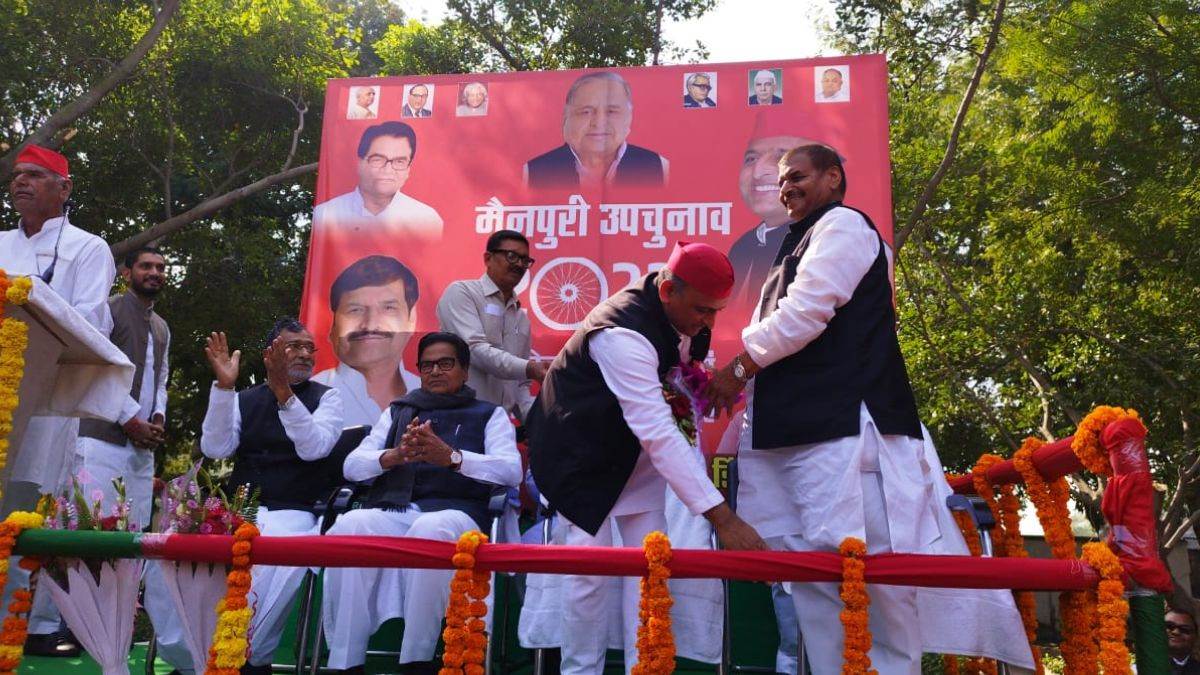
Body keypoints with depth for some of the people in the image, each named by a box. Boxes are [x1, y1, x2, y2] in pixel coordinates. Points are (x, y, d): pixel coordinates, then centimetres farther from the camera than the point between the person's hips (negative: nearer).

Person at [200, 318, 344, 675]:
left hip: (292, 514, -3)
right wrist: (224, 385, -11)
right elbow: (216, 449, -1)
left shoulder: (325, 397, 7)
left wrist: (283, 391, -21)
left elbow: (314, 447, -11)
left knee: (272, 566, -35)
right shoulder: (244, 399, 15)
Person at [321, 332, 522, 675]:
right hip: (393, 510, 3)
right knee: (348, 526, -31)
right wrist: (395, 456, -7)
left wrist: (452, 457, -17)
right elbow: (352, 465, 15)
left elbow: (511, 471, -1)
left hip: (454, 512, -2)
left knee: (431, 530, -38)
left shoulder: (489, 414, 17)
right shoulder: (397, 411, 26)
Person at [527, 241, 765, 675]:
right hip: (580, 449, -7)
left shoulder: (678, 309, -10)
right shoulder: (624, 334, -36)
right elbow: (659, 434, -42)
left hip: (631, 443, 8)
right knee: (590, 566, -11)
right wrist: (721, 516, -44)